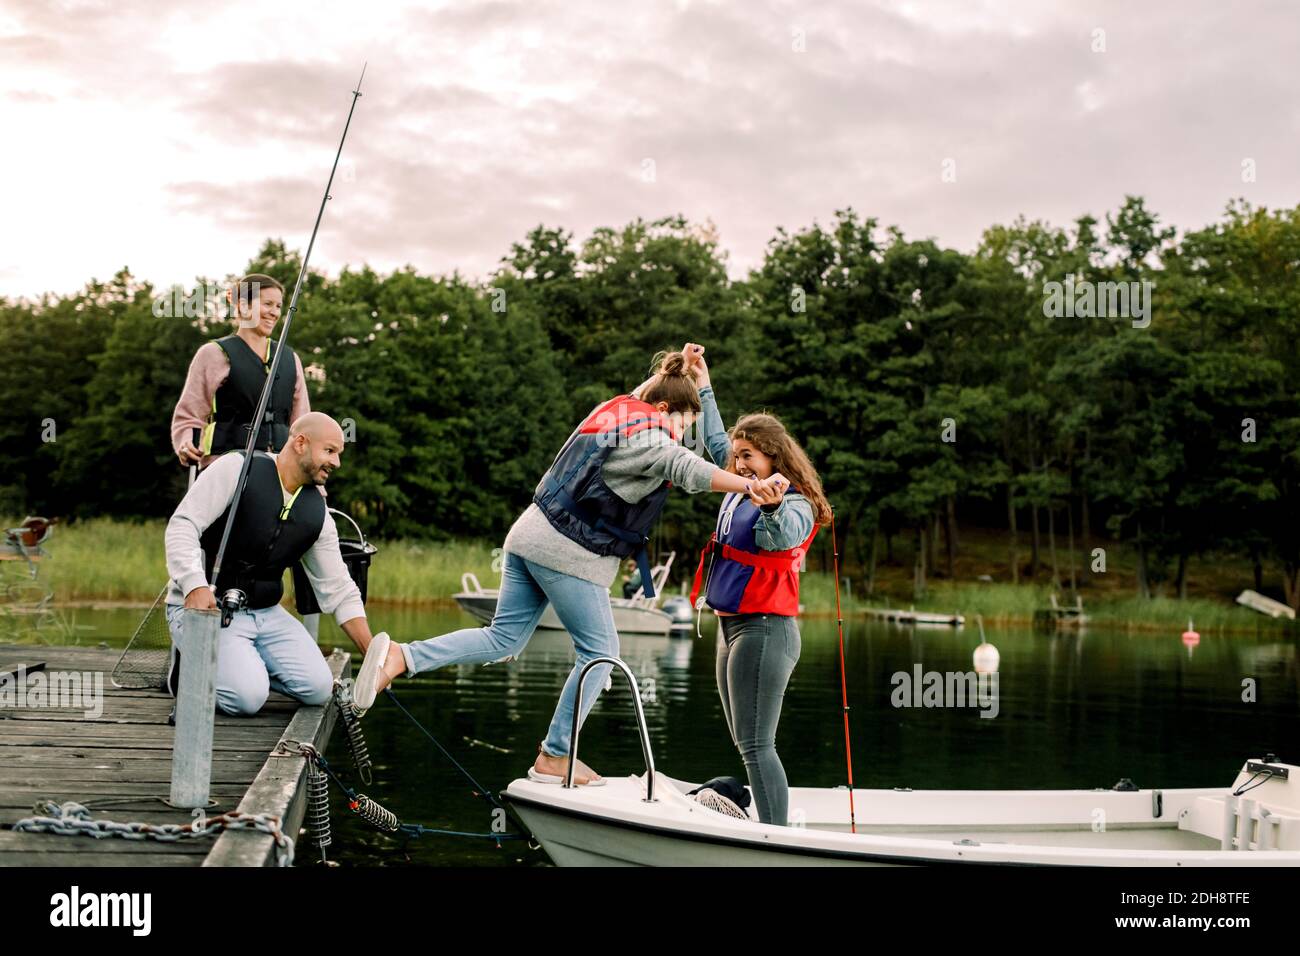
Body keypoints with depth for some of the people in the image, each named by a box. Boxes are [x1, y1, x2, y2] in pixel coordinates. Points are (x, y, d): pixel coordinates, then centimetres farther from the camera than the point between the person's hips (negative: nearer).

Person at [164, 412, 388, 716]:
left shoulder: (318, 514, 4)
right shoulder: (237, 469, -13)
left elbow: (339, 590, 8)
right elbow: (182, 526, -20)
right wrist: (196, 586, -36)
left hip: (265, 612, 6)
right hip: (204, 607, -6)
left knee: (318, 688, -12)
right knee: (247, 697, -25)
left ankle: (242, 665, 10)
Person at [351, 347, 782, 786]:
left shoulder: (614, 410, 15)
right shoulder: (645, 438, -12)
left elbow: (636, 396, 39)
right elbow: (689, 470, -29)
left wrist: (675, 371, 37)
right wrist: (751, 486, -36)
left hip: (532, 535, 9)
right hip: (569, 553, -9)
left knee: (503, 638, 13)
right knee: (599, 651, 4)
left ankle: (401, 658, -2)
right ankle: (553, 758, 9)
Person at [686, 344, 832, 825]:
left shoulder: (794, 505, -14)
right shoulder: (741, 490, 12)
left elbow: (784, 536, -38)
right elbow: (716, 443, 29)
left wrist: (772, 505, -60)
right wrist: (704, 388, 32)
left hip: (763, 628, -10)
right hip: (731, 626, 10)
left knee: (756, 745, -13)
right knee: (748, 746, 12)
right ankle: (770, 829, 17)